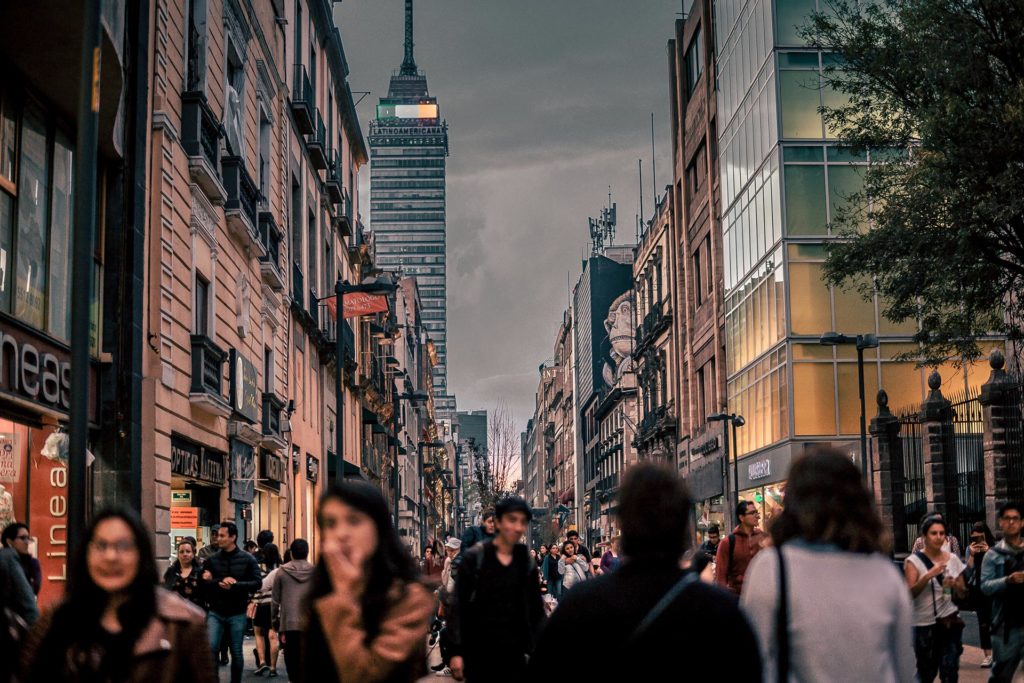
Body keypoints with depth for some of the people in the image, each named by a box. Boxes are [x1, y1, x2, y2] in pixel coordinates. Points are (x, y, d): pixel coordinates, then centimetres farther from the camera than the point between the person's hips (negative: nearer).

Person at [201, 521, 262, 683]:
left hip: (237, 614, -1)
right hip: (215, 613, 1)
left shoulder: (247, 560, -2)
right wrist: (220, 583, -21)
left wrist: (234, 585, -19)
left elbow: (257, 583, -9)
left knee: (236, 653, 9)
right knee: (210, 648, -11)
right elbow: (203, 583, -3)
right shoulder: (212, 560, 2)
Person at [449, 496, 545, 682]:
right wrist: (456, 651, -11)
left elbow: (537, 610, 11)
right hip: (478, 653, -3)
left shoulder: (527, 564, 7)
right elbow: (458, 606, -5)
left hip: (514, 653, 3)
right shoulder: (473, 559, -4)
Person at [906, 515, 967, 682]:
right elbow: (910, 593, -16)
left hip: (950, 621, 3)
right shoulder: (914, 560, -7)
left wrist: (955, 585, -12)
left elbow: (963, 592, 10)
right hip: (924, 624, -3)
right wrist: (928, 576, -28)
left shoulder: (953, 559, 5)